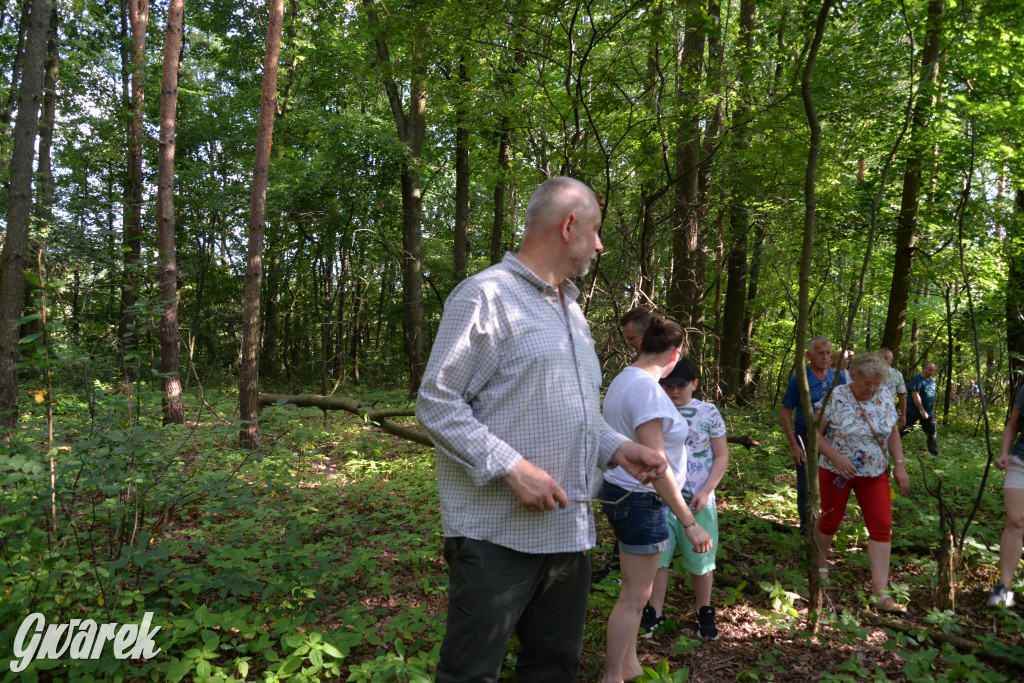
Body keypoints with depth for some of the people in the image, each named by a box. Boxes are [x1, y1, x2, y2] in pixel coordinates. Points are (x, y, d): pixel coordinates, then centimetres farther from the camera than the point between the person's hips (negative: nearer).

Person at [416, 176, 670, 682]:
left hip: (569, 532, 8)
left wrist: (617, 449, 6)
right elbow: (435, 404, -14)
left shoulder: (570, 309, 17)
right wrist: (512, 467, -22)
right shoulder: (485, 295, -11)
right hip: (498, 535, -8)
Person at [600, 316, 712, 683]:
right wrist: (689, 522, -22)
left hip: (621, 493, 10)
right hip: (640, 501, -10)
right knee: (633, 597, 4)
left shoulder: (622, 380, 8)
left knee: (635, 592, 20)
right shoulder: (646, 387, -22)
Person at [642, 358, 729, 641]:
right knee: (657, 557, 5)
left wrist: (706, 491, -9)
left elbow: (721, 456, 1)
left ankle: (705, 612, 30)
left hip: (697, 501, -1)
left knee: (700, 560, 10)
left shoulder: (708, 413, -1)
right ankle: (655, 613, 21)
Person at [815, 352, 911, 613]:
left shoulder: (884, 396, -1)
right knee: (831, 520, 11)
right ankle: (821, 563, 39)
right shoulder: (835, 398, -17)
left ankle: (881, 593, -2)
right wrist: (836, 457, -25)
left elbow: (893, 433, 9)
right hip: (836, 473, -4)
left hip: (874, 474, 4)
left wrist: (899, 465, 0)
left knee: (882, 526, -5)